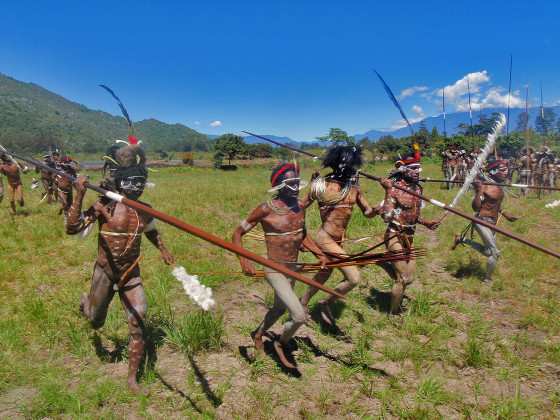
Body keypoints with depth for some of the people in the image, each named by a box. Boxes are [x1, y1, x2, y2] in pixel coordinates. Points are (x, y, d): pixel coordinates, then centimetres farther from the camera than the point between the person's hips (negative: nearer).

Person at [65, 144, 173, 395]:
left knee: (138, 325, -5)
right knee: (96, 322, 19)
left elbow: (151, 232, 20)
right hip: (105, 272, -3)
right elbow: (72, 228, -23)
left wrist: (163, 250, 8)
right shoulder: (105, 206, -16)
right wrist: (79, 197, -29)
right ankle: (85, 301, 57)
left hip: (131, 274, 3)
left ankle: (133, 379, 13)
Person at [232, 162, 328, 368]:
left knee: (279, 308, 26)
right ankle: (281, 344, 18)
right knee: (299, 316, -14)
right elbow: (237, 233, -11)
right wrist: (244, 261, -23)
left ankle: (258, 334, 56)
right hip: (274, 270, -7)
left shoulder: (300, 206, -1)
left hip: (293, 269, 7)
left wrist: (320, 254, 2)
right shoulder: (266, 210, -20)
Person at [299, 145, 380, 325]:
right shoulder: (321, 184, -13)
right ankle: (326, 303, 13)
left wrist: (374, 210, -13)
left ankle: (303, 302, 47)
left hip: (339, 239, 7)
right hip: (326, 239, -7)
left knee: (324, 274, 23)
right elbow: (301, 206, -2)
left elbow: (367, 212, 7)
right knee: (353, 278, -12)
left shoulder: (354, 187, 2)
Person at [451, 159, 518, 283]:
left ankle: (461, 238, 27)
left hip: (493, 223, 9)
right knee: (496, 253, -6)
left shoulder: (500, 187, 8)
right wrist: (478, 190, -32)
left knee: (487, 252, 17)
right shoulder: (484, 187, -18)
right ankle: (487, 279, 13)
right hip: (482, 221, -9)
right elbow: (475, 208, -23)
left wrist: (505, 214, 26)